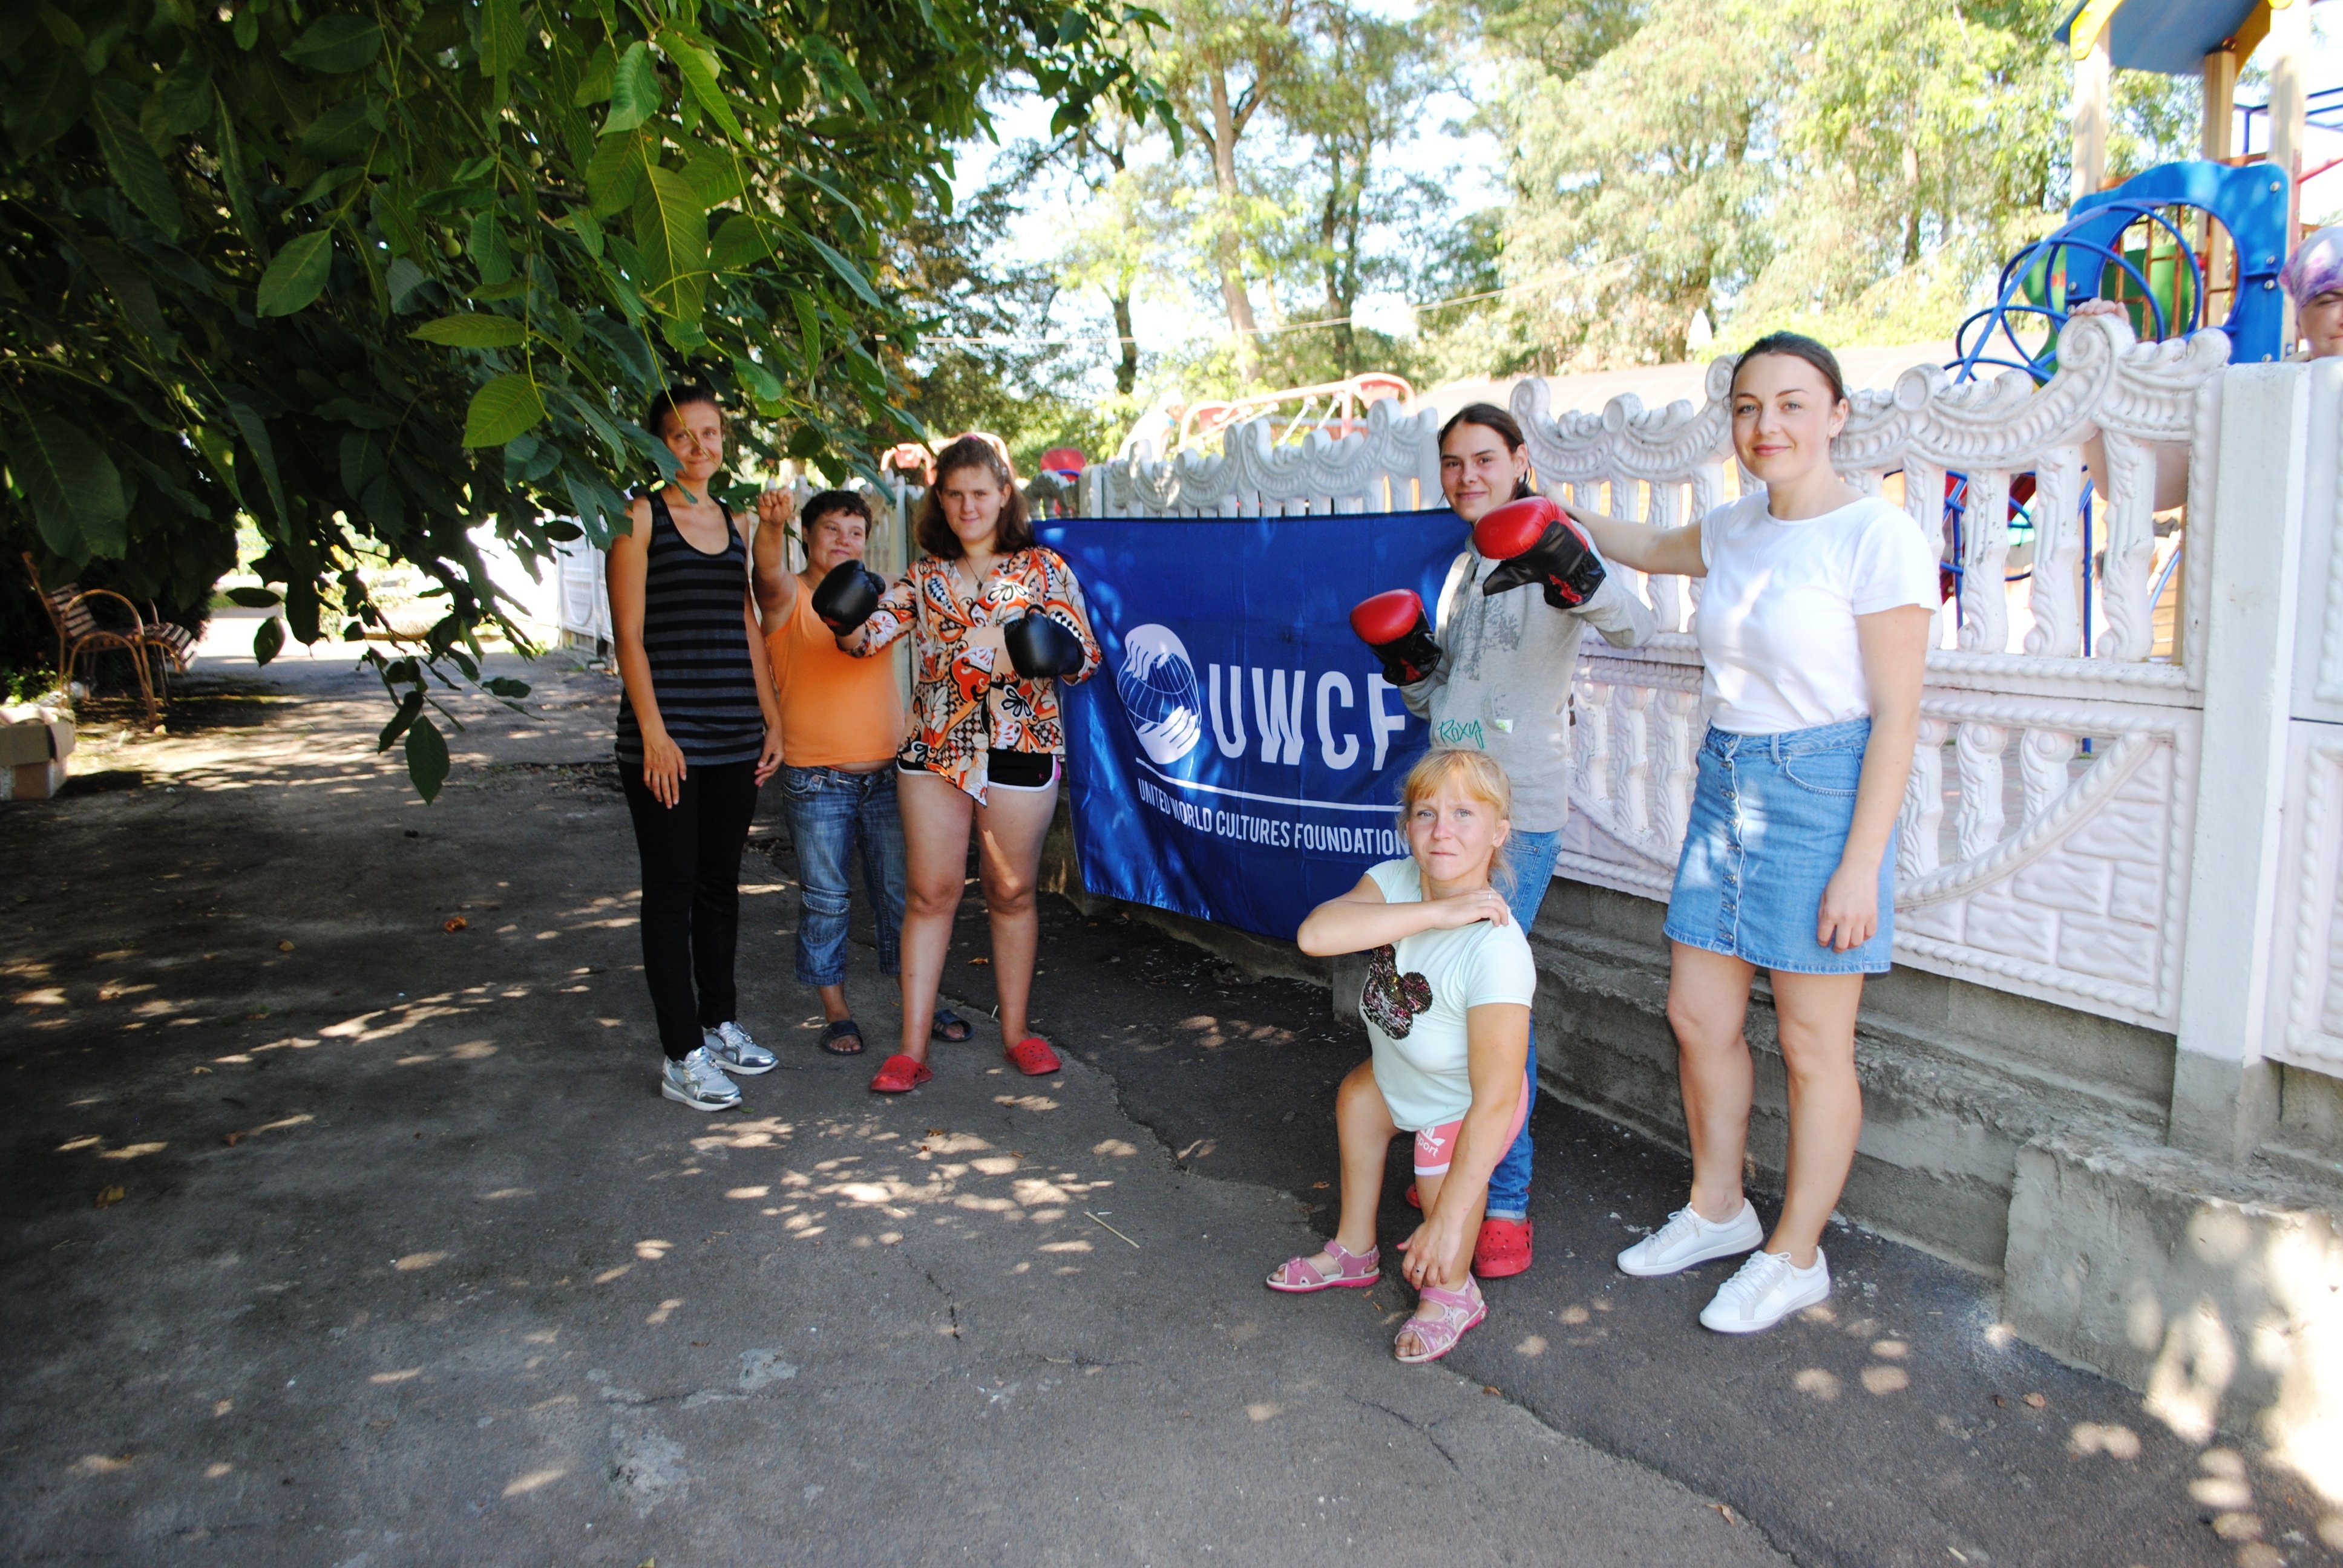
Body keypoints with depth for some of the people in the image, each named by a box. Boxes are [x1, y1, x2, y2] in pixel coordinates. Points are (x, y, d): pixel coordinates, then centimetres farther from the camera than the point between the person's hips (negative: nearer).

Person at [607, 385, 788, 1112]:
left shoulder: (738, 525, 14)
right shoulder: (641, 517, -2)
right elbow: (629, 634, -8)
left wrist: (772, 718, 11)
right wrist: (653, 732, -14)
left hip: (735, 737, 6)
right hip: (667, 737, -5)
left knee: (721, 883, 14)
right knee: (671, 890, 0)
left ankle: (721, 1024, 27)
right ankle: (683, 1057, 6)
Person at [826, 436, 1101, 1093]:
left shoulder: (1043, 569, 4)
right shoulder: (925, 576, 10)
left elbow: (1084, 655, 0)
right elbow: (867, 631, -1)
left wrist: (1020, 657, -17)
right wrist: (850, 620, -23)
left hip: (1020, 750, -2)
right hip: (933, 750, 2)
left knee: (1012, 892, 8)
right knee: (930, 893, 2)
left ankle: (1017, 1032, 23)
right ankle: (913, 1047, 8)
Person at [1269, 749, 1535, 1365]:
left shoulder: (1495, 952, -40)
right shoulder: (1395, 882, -22)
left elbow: (1495, 1100, -37)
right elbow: (1315, 934, -40)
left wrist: (1447, 1223, -35)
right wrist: (1436, 912, -44)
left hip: (1463, 1112, -7)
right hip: (1397, 1078, 7)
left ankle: (1452, 1296, 25)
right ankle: (1353, 1251, 51)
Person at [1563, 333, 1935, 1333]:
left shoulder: (1877, 538, -13)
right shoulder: (1739, 529, 7)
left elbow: (1895, 716, -14)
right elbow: (1652, 550, 32)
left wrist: (1860, 865, -17)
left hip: (1821, 792, -7)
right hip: (1725, 785, 7)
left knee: (1812, 1046, 5)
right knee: (1698, 1017, 13)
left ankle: (1797, 1256, 23)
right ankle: (1717, 1210, 33)